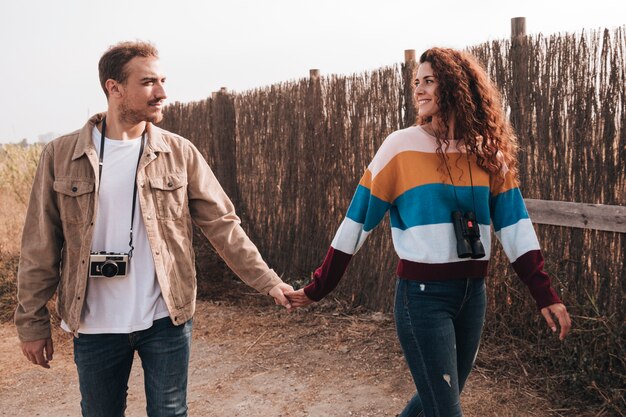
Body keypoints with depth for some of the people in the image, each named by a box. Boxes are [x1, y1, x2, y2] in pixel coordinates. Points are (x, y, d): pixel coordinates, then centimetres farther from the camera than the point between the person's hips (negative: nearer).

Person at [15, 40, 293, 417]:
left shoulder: (180, 153, -3)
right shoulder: (61, 155, -4)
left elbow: (223, 225, -3)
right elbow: (41, 247, 0)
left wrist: (267, 281, -10)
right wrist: (33, 322, 1)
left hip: (166, 321, 0)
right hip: (95, 328, 1)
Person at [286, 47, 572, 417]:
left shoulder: (489, 151, 3)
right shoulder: (401, 147, -7)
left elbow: (514, 225, 2)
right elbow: (358, 220, -6)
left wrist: (545, 295, -6)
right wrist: (318, 288, -6)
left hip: (473, 293, 4)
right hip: (422, 294, -4)